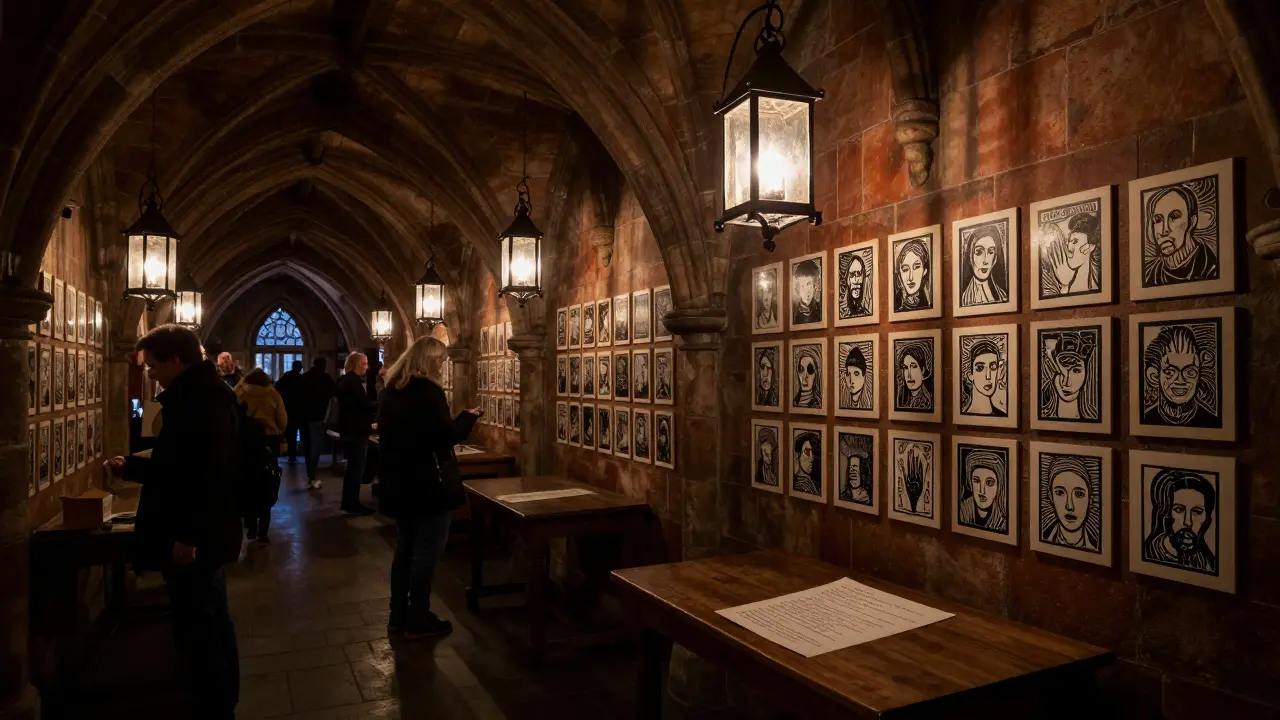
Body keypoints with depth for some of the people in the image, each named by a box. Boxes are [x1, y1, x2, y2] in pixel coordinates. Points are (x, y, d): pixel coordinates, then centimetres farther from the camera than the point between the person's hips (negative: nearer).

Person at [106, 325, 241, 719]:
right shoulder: (201, 394, 14)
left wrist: (187, 534, -27)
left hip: (192, 539, -11)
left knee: (196, 631, -2)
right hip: (202, 535, 11)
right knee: (212, 624, 19)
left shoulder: (203, 397, -20)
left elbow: (209, 472, -28)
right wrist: (130, 467, 27)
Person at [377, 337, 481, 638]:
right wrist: (468, 418, -4)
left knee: (405, 548, 17)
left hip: (399, 483, 9)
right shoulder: (428, 390, -16)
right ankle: (418, 621, 10)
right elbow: (445, 436, -20)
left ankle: (398, 616, 25)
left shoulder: (392, 390, 10)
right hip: (427, 484, -8)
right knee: (426, 551, 2)